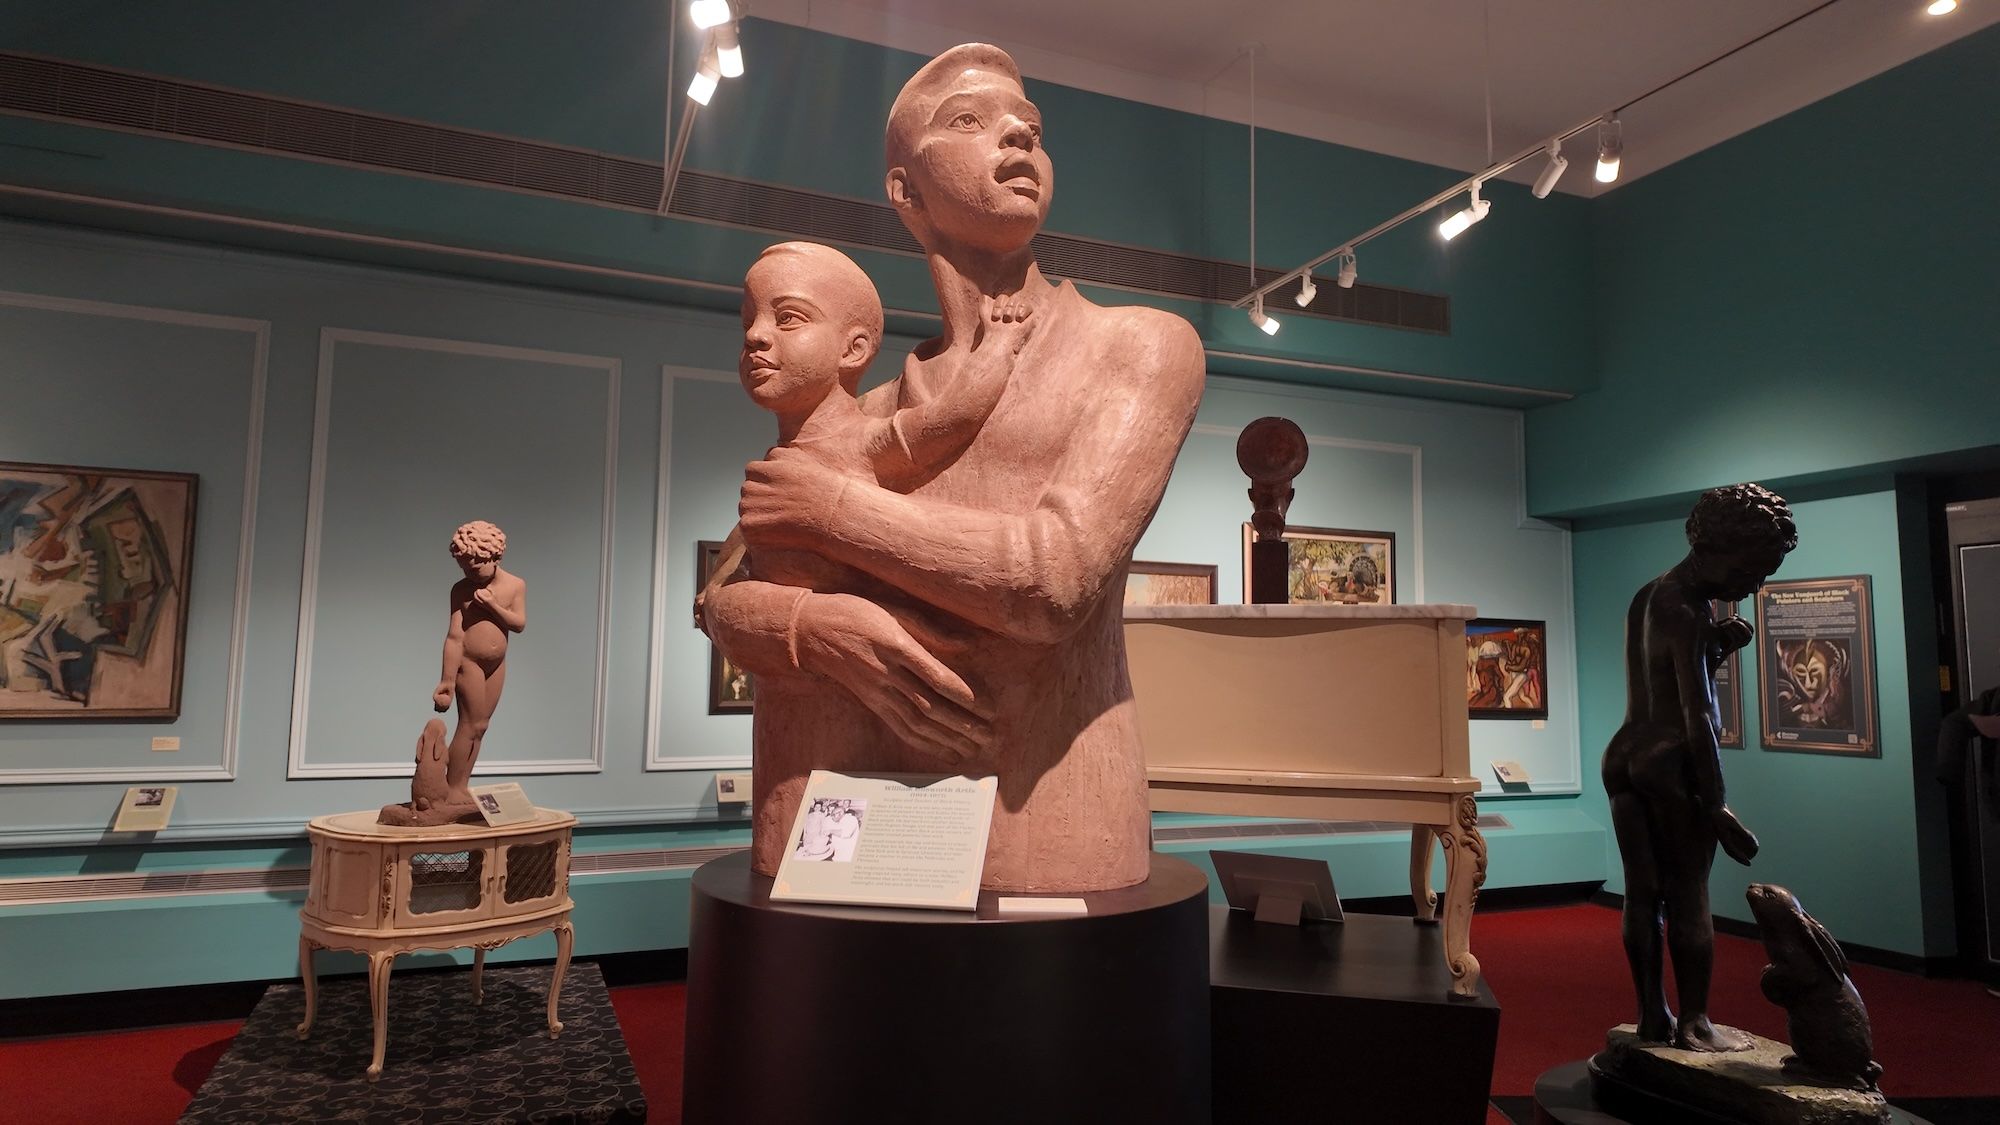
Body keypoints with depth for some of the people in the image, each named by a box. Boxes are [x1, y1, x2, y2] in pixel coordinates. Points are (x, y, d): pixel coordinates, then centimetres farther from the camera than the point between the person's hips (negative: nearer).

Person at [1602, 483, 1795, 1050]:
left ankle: (1652, 1017, 18)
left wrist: (1719, 646, 8)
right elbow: (1697, 716, -18)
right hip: (1673, 761, -8)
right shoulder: (1690, 611, -14)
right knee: (1689, 896, 2)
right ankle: (1695, 1024, 11)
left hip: (1625, 754, 8)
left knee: (1643, 892, 10)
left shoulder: (1647, 597, 14)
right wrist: (1717, 805, -17)